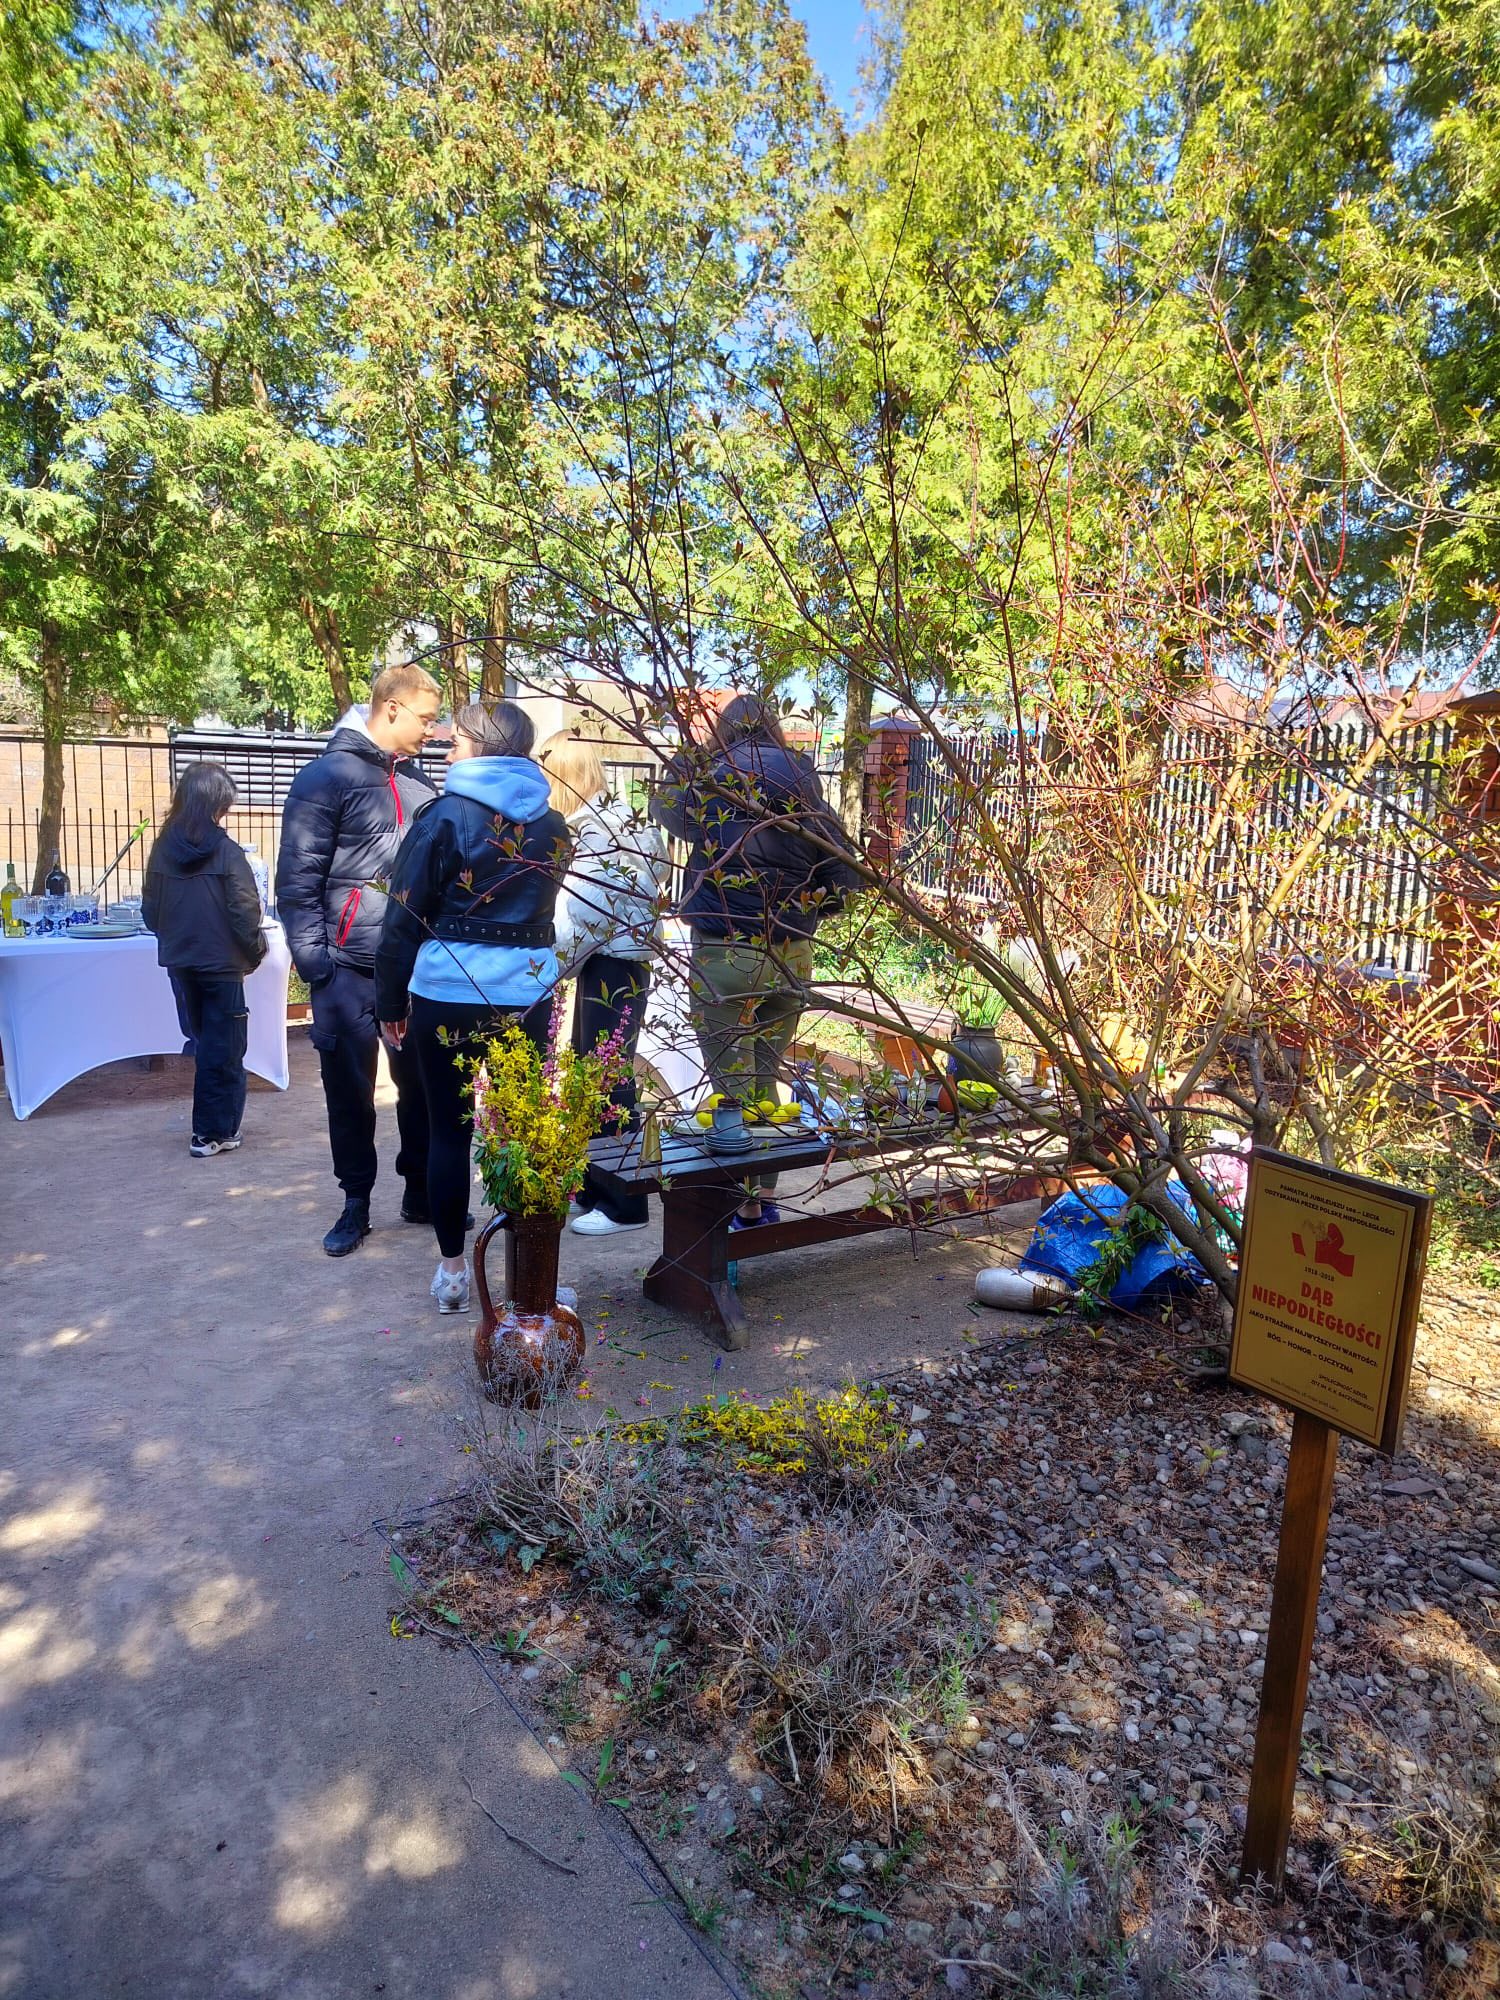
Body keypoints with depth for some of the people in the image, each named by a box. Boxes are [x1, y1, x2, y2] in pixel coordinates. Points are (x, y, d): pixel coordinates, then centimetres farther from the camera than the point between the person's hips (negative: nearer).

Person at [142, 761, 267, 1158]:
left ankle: (216, 1125, 25)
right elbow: (245, 913, -13)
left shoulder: (163, 848, 0)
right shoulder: (226, 852, -13)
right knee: (221, 1049, 5)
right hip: (220, 962, -5)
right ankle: (212, 1133, 9)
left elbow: (150, 910, 6)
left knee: (203, 1042, 18)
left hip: (179, 961, 5)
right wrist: (255, 952, 1)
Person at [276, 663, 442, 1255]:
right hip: (349, 969, -5)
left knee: (422, 1082, 10)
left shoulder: (420, 784, 11)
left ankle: (421, 1191, 25)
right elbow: (298, 879, -8)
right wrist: (314, 963, -13)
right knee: (350, 1089, 6)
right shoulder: (328, 777, -6)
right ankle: (356, 1202, 20)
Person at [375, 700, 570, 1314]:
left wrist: (390, 1003, 2)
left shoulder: (447, 816, -8)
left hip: (448, 994, -3)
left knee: (448, 1131, 8)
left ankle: (452, 1271, 17)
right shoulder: (551, 825, 5)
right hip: (529, 993, 4)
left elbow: (404, 918, -5)